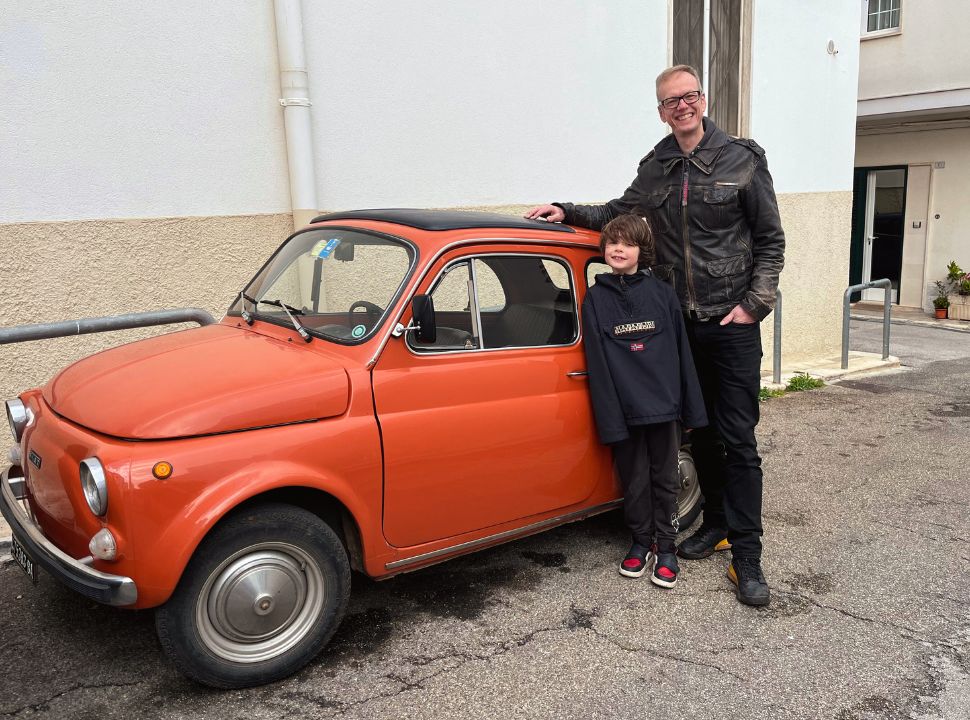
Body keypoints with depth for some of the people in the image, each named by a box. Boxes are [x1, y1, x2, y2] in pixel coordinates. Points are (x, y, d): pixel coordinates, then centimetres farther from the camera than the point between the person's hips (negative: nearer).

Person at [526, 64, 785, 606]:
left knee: (738, 437, -4)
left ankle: (746, 556, 3)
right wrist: (568, 212, 6)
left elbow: (771, 239, -2)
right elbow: (620, 213, 21)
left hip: (732, 323, -4)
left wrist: (755, 303, -11)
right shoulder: (656, 169, 7)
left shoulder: (743, 159, -4)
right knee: (700, 429, 13)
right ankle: (717, 522, 30)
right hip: (681, 323, 4)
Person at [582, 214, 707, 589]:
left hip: (664, 405, 1)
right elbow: (597, 360, -4)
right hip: (625, 409, 0)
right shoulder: (596, 297, 1)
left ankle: (666, 548, 23)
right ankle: (641, 543, 28)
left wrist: (692, 406, 1)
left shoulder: (662, 293, 2)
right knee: (634, 483, 10)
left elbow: (681, 351, 4)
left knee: (666, 480, 10)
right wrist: (608, 416, -10)